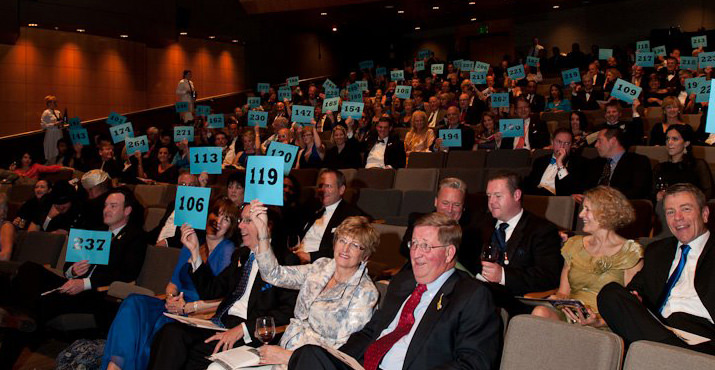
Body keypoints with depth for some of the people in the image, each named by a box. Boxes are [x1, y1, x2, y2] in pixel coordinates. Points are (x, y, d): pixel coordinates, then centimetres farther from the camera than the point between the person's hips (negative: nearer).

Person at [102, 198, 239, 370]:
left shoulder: (228, 251, -4)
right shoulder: (191, 245, 18)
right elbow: (173, 282, 19)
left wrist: (188, 307, -15)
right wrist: (171, 296, -4)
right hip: (178, 306, 7)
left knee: (163, 324, -33)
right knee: (133, 303, -18)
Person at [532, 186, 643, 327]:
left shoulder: (630, 252, 4)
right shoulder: (575, 244, 18)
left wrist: (600, 322, -20)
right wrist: (556, 299, -7)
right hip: (570, 315, 5)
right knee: (540, 312, -30)